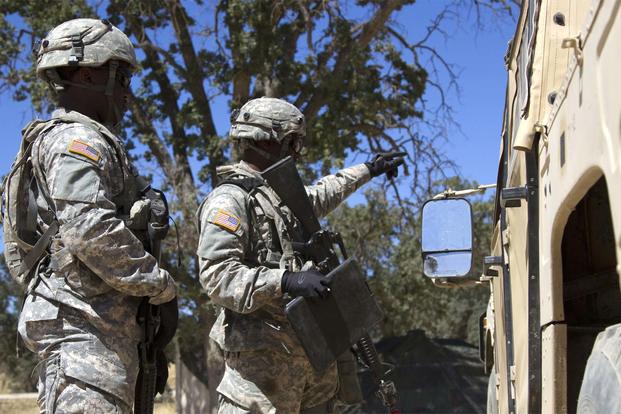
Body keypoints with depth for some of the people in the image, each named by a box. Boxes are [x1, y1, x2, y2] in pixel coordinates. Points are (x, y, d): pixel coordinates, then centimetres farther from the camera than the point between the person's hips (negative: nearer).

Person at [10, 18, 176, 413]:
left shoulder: (88, 140, 23)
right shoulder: (78, 140, -10)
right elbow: (91, 230, -22)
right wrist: (159, 282, -13)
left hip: (106, 320, 11)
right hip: (84, 322, -11)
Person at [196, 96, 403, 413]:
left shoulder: (282, 193, 18)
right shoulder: (229, 200, -11)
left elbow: (321, 195, 40)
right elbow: (216, 275, -21)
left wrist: (368, 170, 51)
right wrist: (284, 280, -30)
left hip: (310, 348, 10)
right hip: (262, 355, -10)